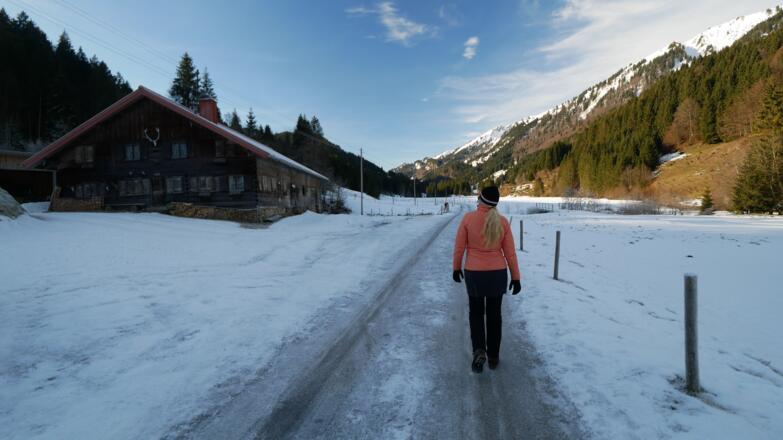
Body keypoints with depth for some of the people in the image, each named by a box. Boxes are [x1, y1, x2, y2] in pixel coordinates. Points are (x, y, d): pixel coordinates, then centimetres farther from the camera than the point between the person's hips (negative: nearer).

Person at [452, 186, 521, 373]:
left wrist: (456, 268, 10)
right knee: (494, 314, 16)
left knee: (476, 313, 17)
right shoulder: (502, 222, -7)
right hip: (497, 273, 1)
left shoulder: (468, 218, -11)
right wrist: (516, 278, 5)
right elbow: (510, 252, -3)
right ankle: (493, 357, 25)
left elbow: (459, 247, -5)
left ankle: (479, 351, -1)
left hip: (474, 273, -1)